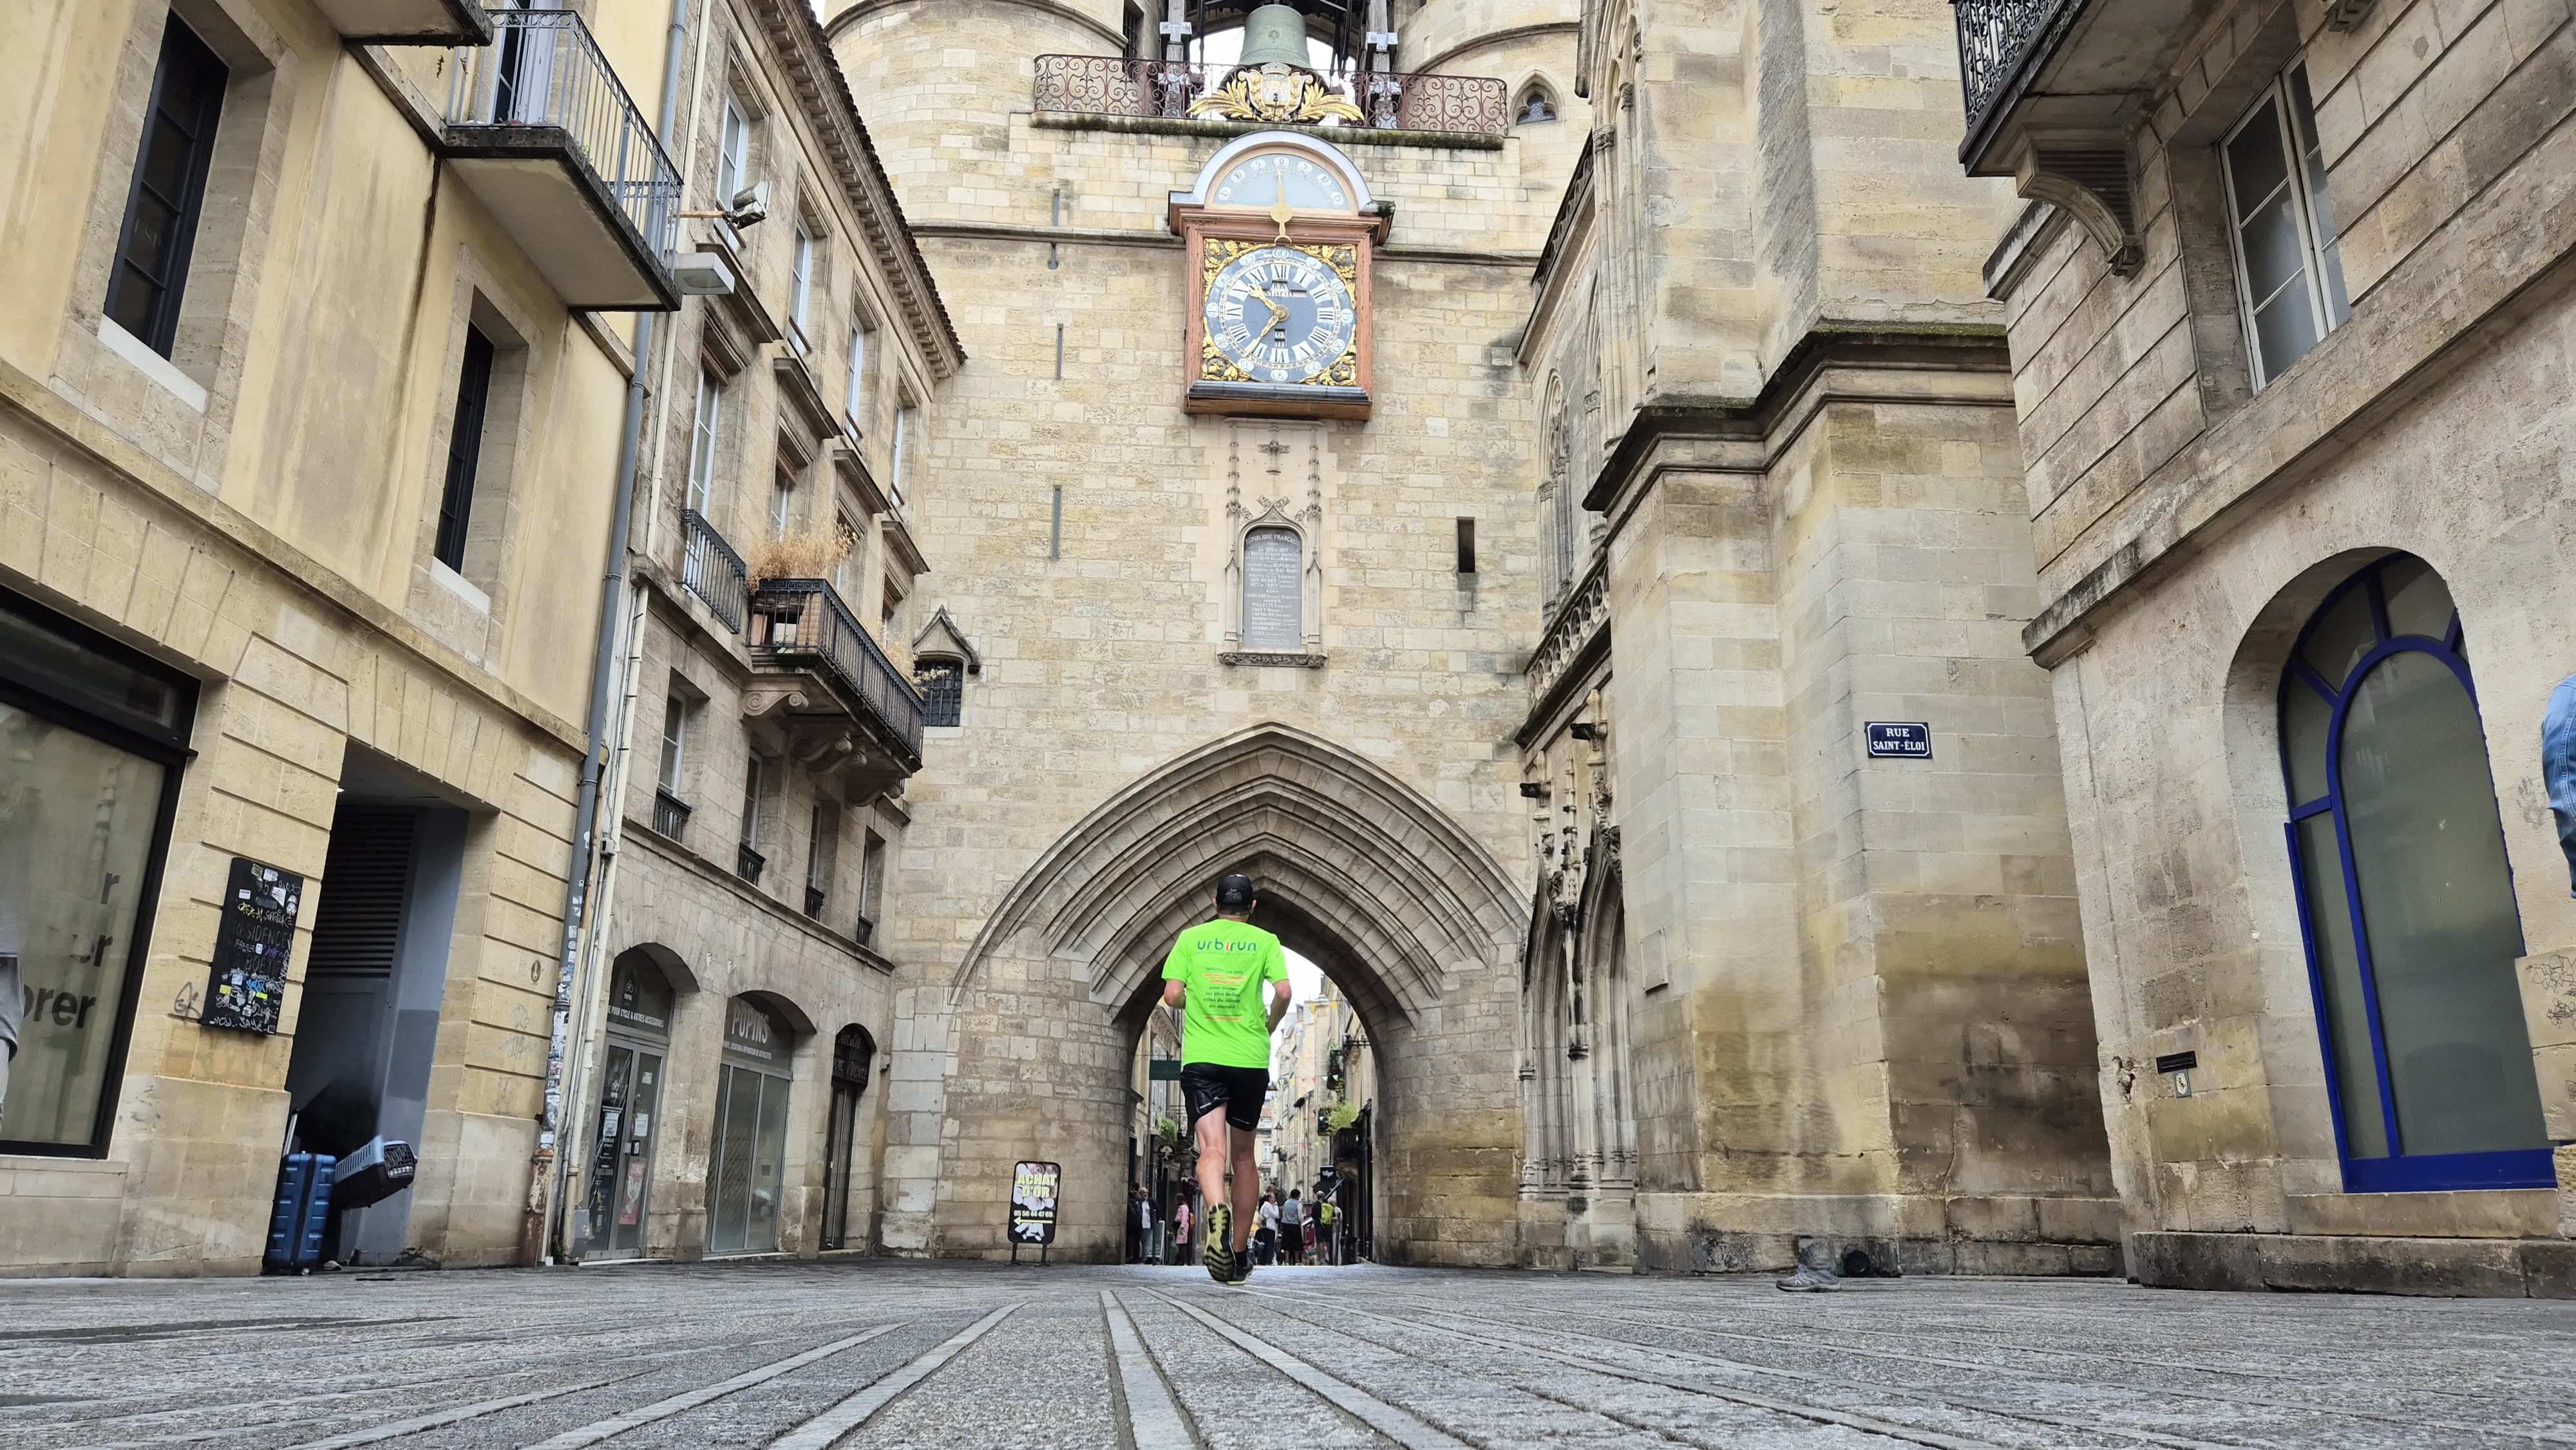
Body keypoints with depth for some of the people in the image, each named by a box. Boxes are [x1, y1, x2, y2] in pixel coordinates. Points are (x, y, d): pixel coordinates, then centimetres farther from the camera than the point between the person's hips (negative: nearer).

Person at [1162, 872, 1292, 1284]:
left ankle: (1217, 1212, -42)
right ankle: (1239, 1255, 18)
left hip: (1202, 1059, -1)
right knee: (1244, 1155, 14)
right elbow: (1283, 993, -6)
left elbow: (1172, 995, 0)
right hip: (1250, 1059, 1)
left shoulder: (1190, 938, 7)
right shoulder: (1265, 941, 6)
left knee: (1212, 1150, -11)